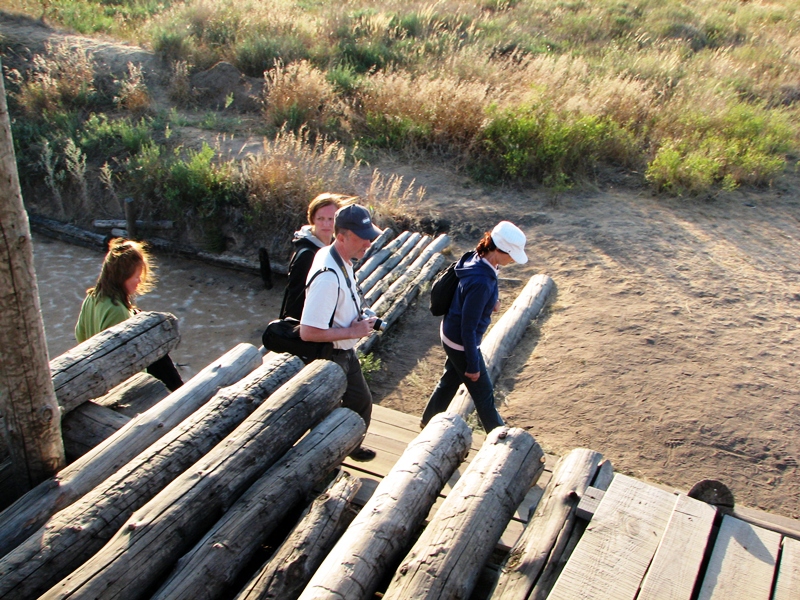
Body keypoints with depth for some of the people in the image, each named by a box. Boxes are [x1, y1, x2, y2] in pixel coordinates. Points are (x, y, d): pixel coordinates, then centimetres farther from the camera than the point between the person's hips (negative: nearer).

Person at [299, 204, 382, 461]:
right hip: (329, 359, -10)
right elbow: (308, 332, -35)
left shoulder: (343, 259, -3)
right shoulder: (328, 277, -34)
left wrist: (360, 318, 2)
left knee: (361, 401, 26)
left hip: (346, 353, 10)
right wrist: (353, 331, -26)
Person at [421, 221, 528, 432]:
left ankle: (428, 422, 48)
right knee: (483, 394, 12)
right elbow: (468, 328, -27)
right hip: (461, 343, -9)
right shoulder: (481, 282, -35)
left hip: (451, 334, 9)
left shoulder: (477, 258, -8)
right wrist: (473, 365, -16)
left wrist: (492, 300, -6)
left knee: (450, 379, 28)